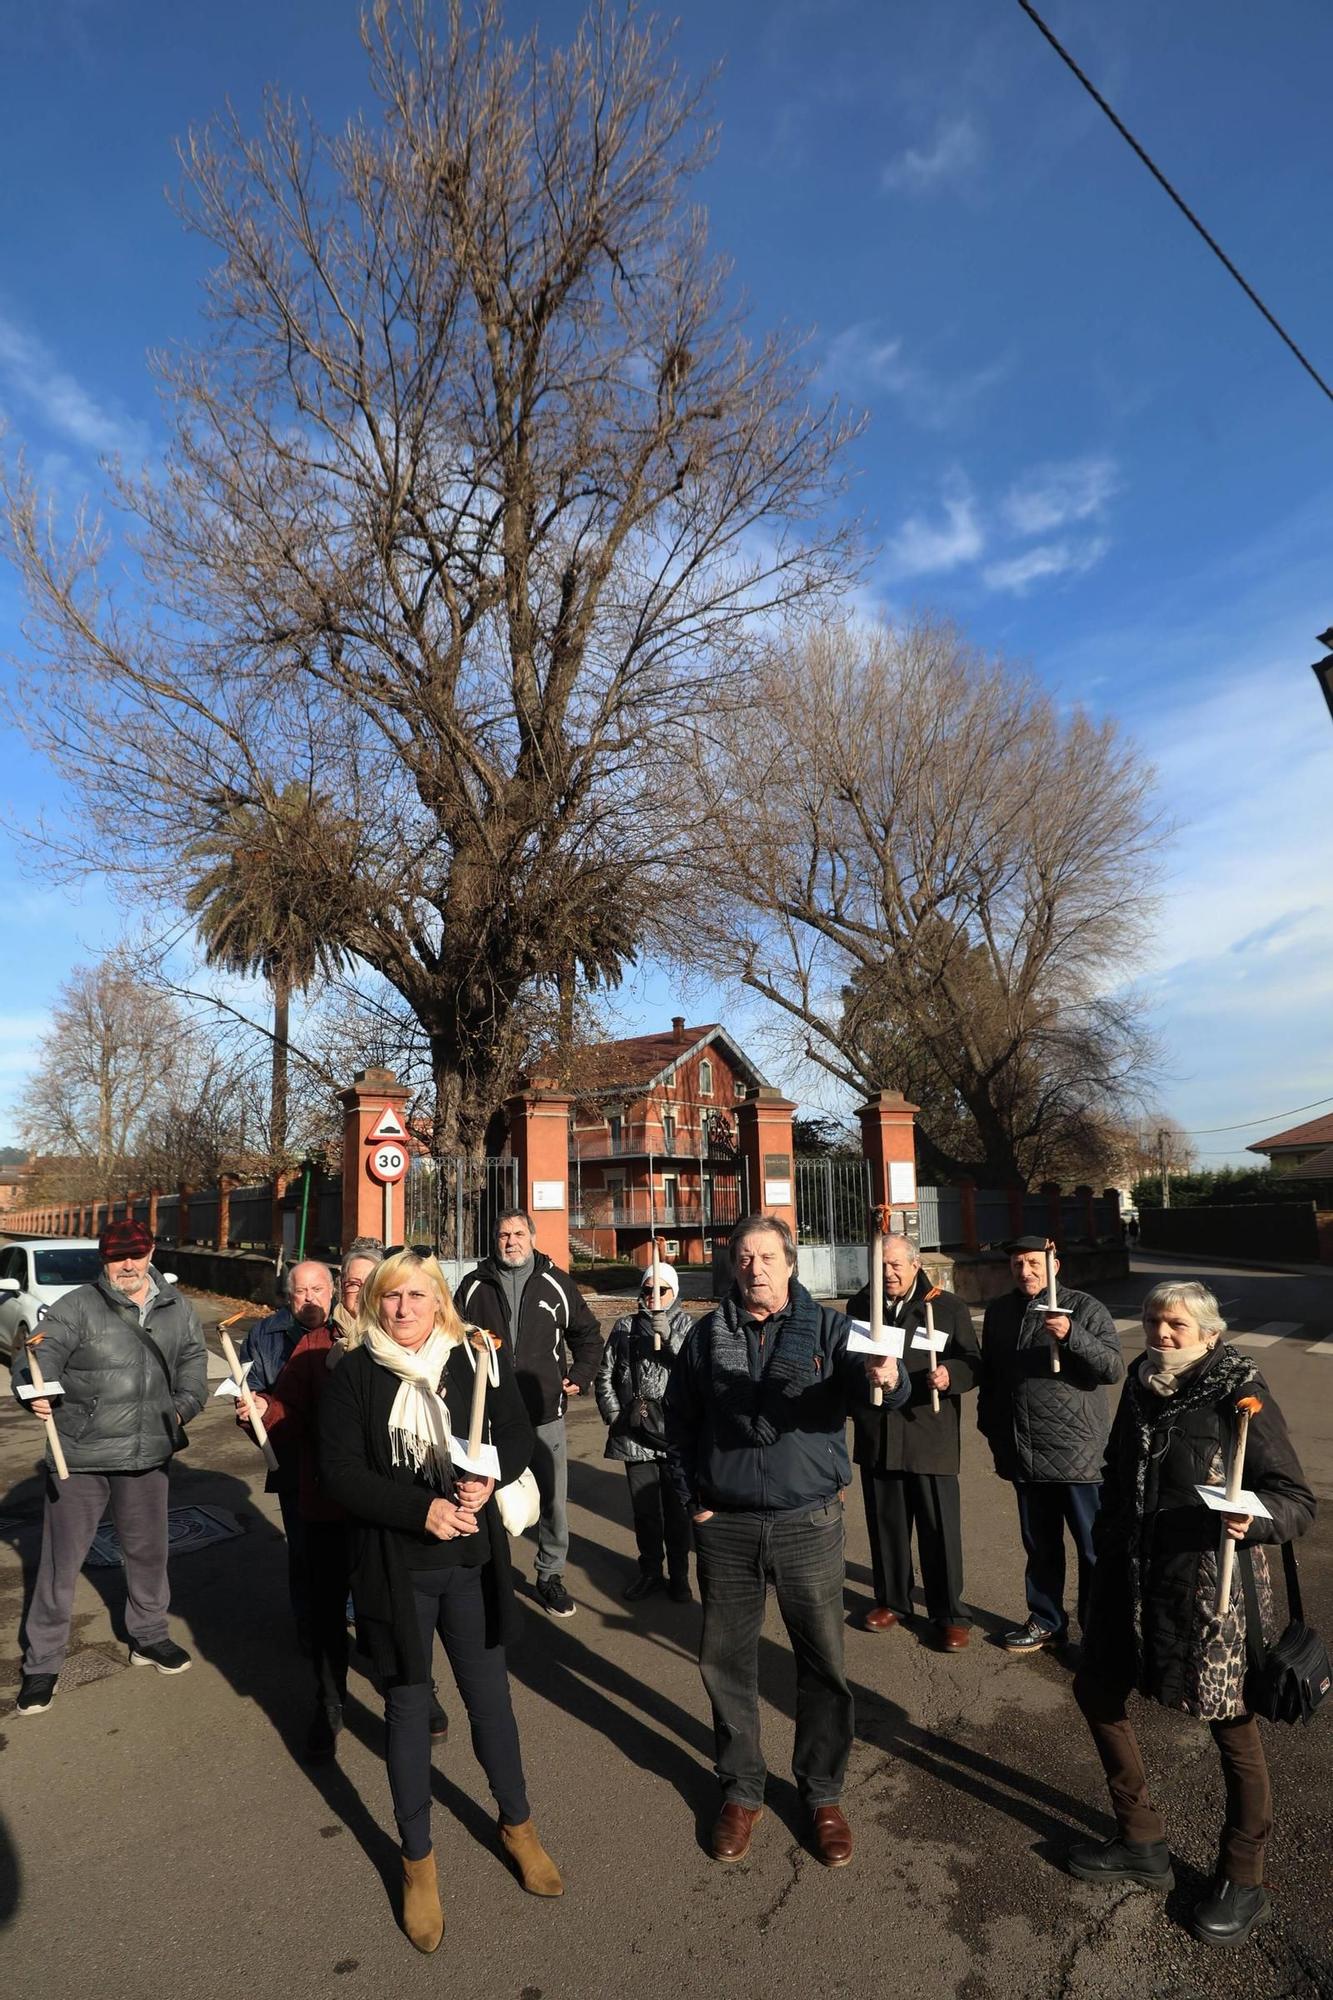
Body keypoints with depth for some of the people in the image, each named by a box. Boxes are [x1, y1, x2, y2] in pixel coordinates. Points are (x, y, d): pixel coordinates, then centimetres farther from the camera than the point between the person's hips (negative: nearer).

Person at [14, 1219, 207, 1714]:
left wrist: (184, 1404, -3)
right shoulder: (77, 1306, -10)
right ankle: (42, 1662, 28)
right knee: (61, 1560, 8)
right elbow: (41, 1352, -18)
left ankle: (149, 1635, 40)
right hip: (79, 1455, -4)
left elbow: (193, 1360, 11)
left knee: (148, 1551, 19)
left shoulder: (177, 1309, 3)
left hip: (147, 1454, 4)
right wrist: (35, 1391, -38)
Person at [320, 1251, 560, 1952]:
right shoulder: (352, 1376, -11)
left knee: (490, 1698, 17)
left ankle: (517, 1826, 42)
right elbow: (341, 1473, -13)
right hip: (394, 1568, -1)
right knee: (407, 1709, 16)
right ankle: (417, 1861, 39)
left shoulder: (476, 1358, -8)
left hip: (471, 1560, 1)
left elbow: (518, 1434, 0)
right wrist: (422, 1512, -22)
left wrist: (489, 1476, -20)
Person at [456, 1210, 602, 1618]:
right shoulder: (474, 1286, 2)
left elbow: (588, 1334, 13)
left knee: (553, 1499, 7)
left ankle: (550, 1575, 25)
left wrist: (580, 1376, 4)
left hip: (545, 1412, 0)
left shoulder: (556, 1284, 2)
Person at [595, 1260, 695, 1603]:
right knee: (643, 1507, 11)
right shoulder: (625, 1327, 7)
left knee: (677, 1507, 7)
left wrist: (668, 1336, -25)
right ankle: (650, 1570, 30)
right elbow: (605, 1375, 11)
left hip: (676, 1433, -2)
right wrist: (613, 1414, 3)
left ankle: (678, 1573, 25)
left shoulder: (686, 1325, 2)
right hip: (635, 1433, 2)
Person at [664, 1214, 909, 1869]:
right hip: (725, 1526, 1)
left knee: (824, 1664, 11)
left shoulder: (825, 1327, -5)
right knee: (725, 1662, 14)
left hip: (809, 1522, -1)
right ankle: (741, 1791, 36)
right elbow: (678, 1419, 8)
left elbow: (868, 1379, -22)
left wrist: (886, 1378, -45)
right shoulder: (708, 1335, -1)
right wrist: (693, 1499, 4)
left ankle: (822, 1794, 34)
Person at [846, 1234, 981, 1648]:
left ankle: (949, 1614, 20)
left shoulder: (948, 1306, -2)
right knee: (885, 1524, 14)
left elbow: (972, 1363, -3)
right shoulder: (859, 1305, 7)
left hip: (930, 1437, -3)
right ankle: (891, 1600, 32)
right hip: (876, 1436, 3)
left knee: (940, 1529, 4)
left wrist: (950, 1374, -23)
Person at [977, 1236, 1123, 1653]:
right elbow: (988, 1373, 17)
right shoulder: (998, 1311, 8)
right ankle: (1046, 1622, 34)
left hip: (1077, 1451, -4)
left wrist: (1071, 1335, -30)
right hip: (1024, 1454, 5)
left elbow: (1114, 1368, -16)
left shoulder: (1085, 1308, -7)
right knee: (1040, 1545, 18)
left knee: (1094, 1548, 5)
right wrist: (990, 1427, 17)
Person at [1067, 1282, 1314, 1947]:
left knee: (1233, 1729, 10)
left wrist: (1253, 1517, -33)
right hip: (1132, 1582, 7)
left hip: (1211, 1590, -6)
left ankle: (1242, 1881, 37)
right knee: (1096, 1692, 16)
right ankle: (1142, 1843, 37)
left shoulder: (1240, 1394, -15)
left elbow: (1299, 1500, -13)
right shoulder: (1141, 1384, 2)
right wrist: (1106, 1551, 17)